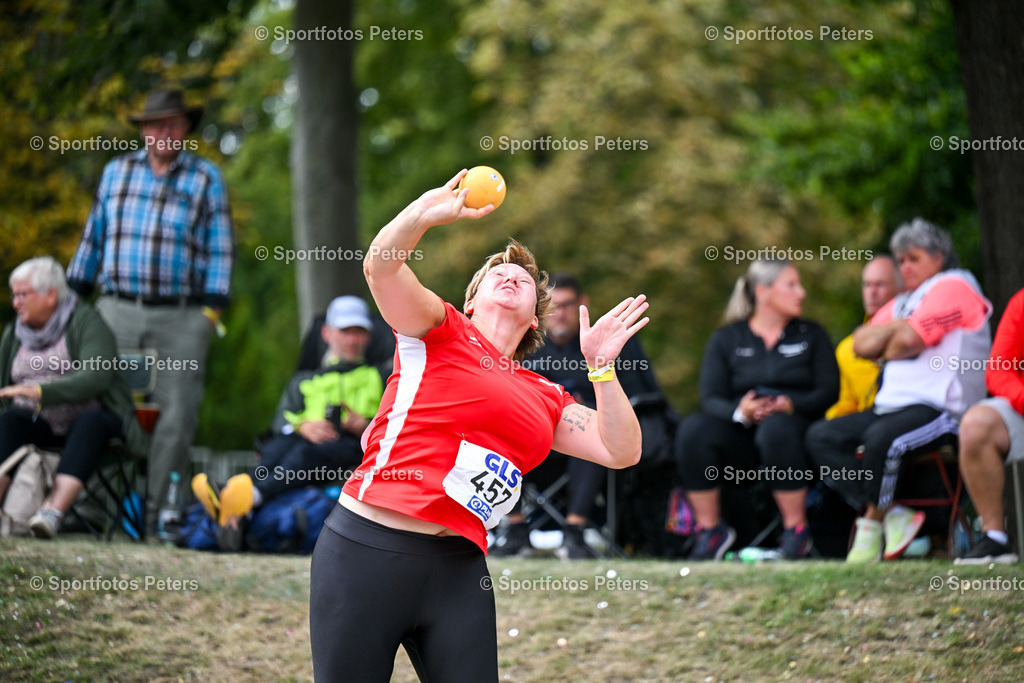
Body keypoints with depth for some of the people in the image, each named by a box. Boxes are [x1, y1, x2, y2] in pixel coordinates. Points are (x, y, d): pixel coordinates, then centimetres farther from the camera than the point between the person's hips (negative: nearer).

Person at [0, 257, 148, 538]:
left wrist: (39, 392, -34)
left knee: (91, 421, -37)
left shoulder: (86, 322, -7)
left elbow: (95, 379, -23)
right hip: (40, 426, 4)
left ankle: (53, 510, -55)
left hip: (92, 416, -4)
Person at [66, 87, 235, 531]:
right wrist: (73, 294, 14)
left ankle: (158, 513, 2)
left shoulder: (206, 178, 6)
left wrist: (212, 308, -5)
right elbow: (94, 236, 18)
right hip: (118, 308, 2)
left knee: (177, 412, -4)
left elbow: (220, 249, 3)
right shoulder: (117, 171, 13)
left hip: (181, 318, -1)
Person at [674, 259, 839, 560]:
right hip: (740, 434, 1)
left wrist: (790, 405, -17)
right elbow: (710, 398, 1)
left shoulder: (811, 335, 16)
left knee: (777, 429, -38)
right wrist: (740, 412, -21)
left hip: (793, 423, -1)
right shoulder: (726, 339, 14)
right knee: (692, 430, -29)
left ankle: (796, 530, -26)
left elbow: (828, 391, 3)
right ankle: (710, 529, -19)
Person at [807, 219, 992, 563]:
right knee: (820, 436, -8)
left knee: (881, 438, -37)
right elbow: (862, 345, 13)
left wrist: (887, 351, 6)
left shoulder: (952, 287, -1)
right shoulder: (901, 303, 27)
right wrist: (897, 326, -1)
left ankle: (872, 522, -17)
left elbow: (909, 341, -14)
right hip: (892, 406, 9)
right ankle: (893, 516, -17)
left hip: (939, 407, -9)